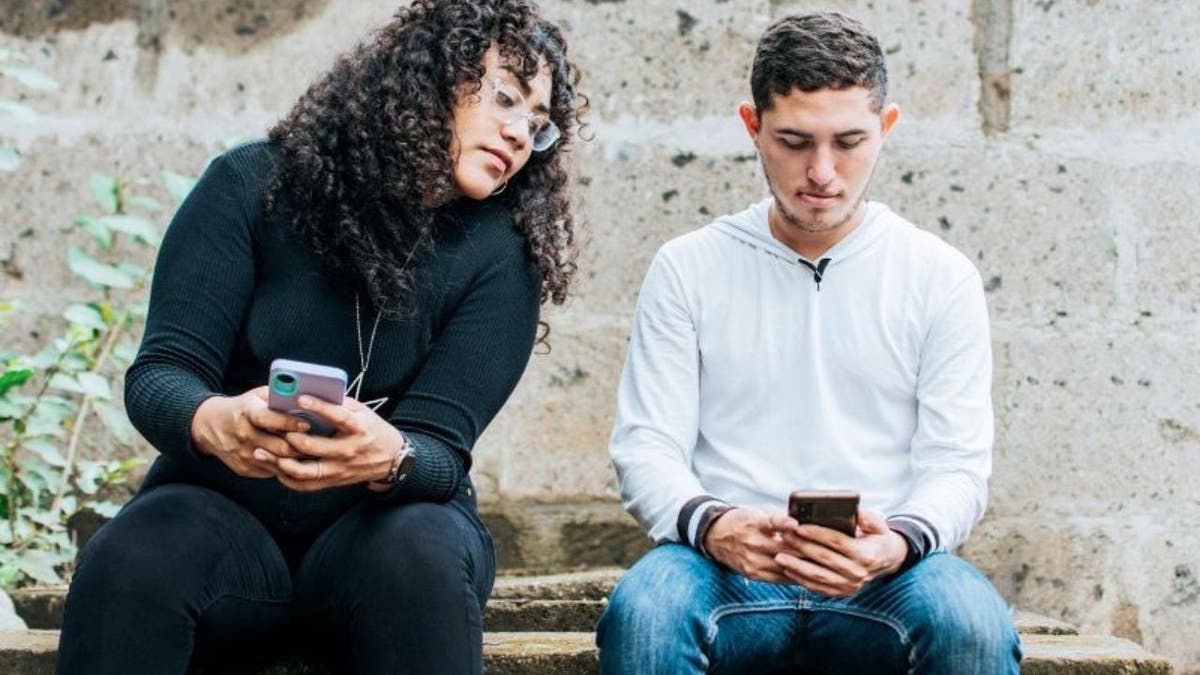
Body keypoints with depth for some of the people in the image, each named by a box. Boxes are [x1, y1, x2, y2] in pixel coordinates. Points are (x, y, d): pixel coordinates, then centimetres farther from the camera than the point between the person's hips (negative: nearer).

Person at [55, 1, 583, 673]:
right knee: (128, 564, -33)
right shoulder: (255, 185, -4)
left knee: (418, 560, -35)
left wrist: (389, 457, -38)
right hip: (224, 509, 0)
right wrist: (215, 422, -35)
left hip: (388, 520, 0)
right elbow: (161, 373, -9)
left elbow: (440, 448, -12)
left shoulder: (497, 258, -4)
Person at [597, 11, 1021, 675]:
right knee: (642, 609, -34)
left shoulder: (941, 277, 10)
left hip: (880, 575, 0)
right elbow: (645, 447, 5)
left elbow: (957, 464, 5)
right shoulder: (687, 268, 11)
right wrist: (710, 524, -18)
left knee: (973, 621, -33)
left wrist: (898, 544, -19)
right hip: (727, 570, 0)